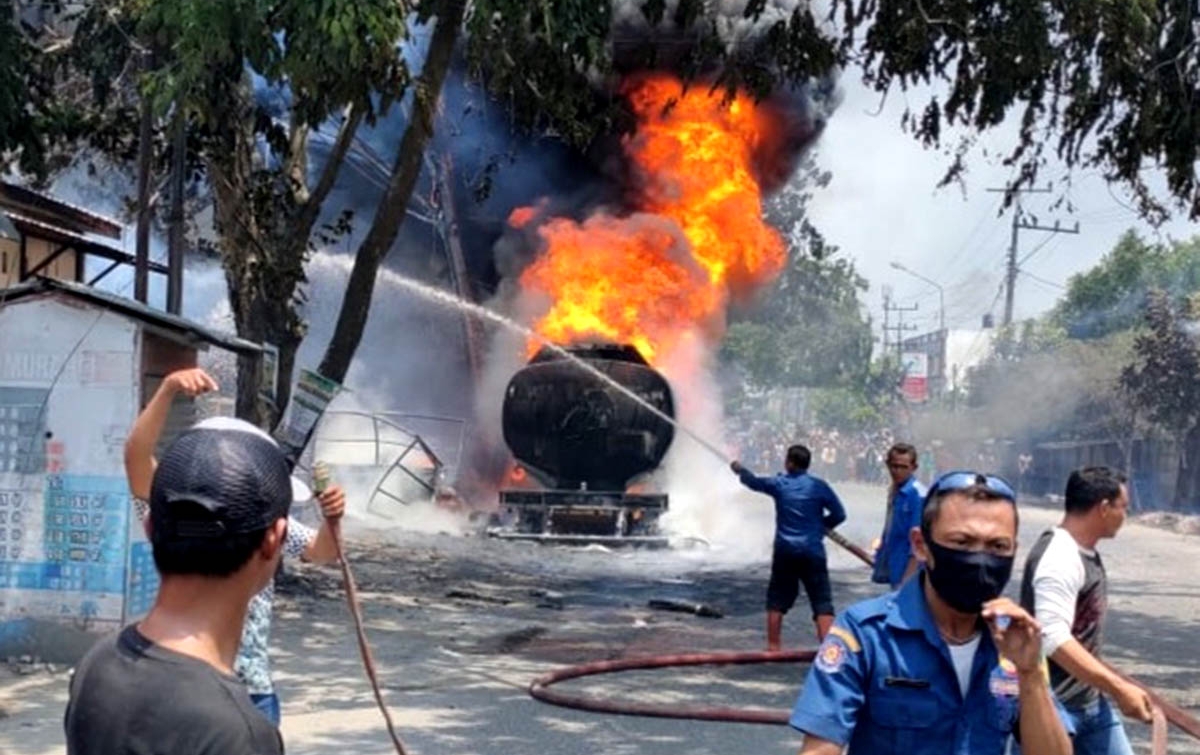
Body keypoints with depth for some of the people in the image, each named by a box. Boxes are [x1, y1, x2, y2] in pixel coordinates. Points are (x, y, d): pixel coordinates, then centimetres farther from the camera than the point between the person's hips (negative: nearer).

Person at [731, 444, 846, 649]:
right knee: (822, 602, -4)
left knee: (777, 599, 16)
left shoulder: (779, 484, 1)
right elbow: (839, 514, 0)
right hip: (813, 551, -2)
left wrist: (740, 470, 41)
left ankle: (773, 646, 21)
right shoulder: (819, 486, -4)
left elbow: (753, 481, 20)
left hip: (785, 551, 2)